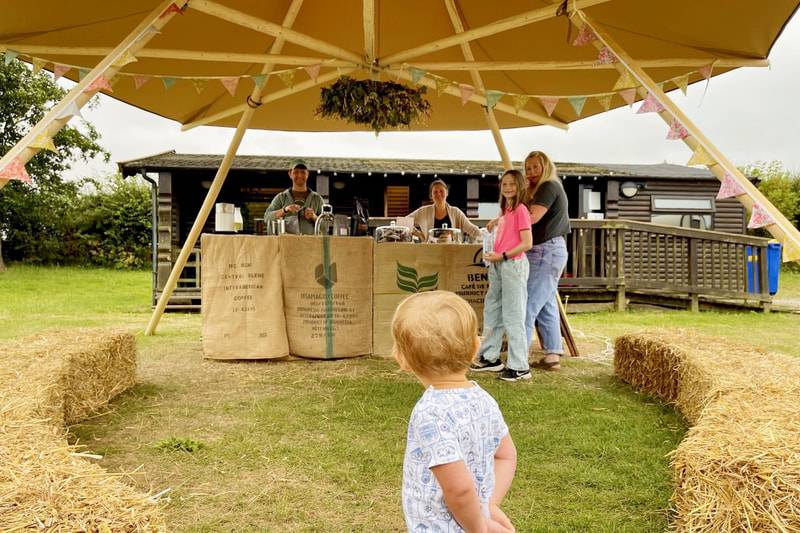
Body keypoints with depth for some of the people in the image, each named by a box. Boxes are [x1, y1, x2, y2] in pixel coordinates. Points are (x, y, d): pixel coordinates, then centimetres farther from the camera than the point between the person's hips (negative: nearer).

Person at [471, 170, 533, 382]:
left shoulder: (521, 210, -9)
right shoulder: (504, 210, 16)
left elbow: (526, 243, -16)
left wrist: (502, 256, -17)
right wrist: (491, 255, 7)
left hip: (513, 264, -9)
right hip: (498, 266, 9)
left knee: (513, 316, -5)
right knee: (491, 310, 15)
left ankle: (520, 367, 2)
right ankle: (490, 358, 27)